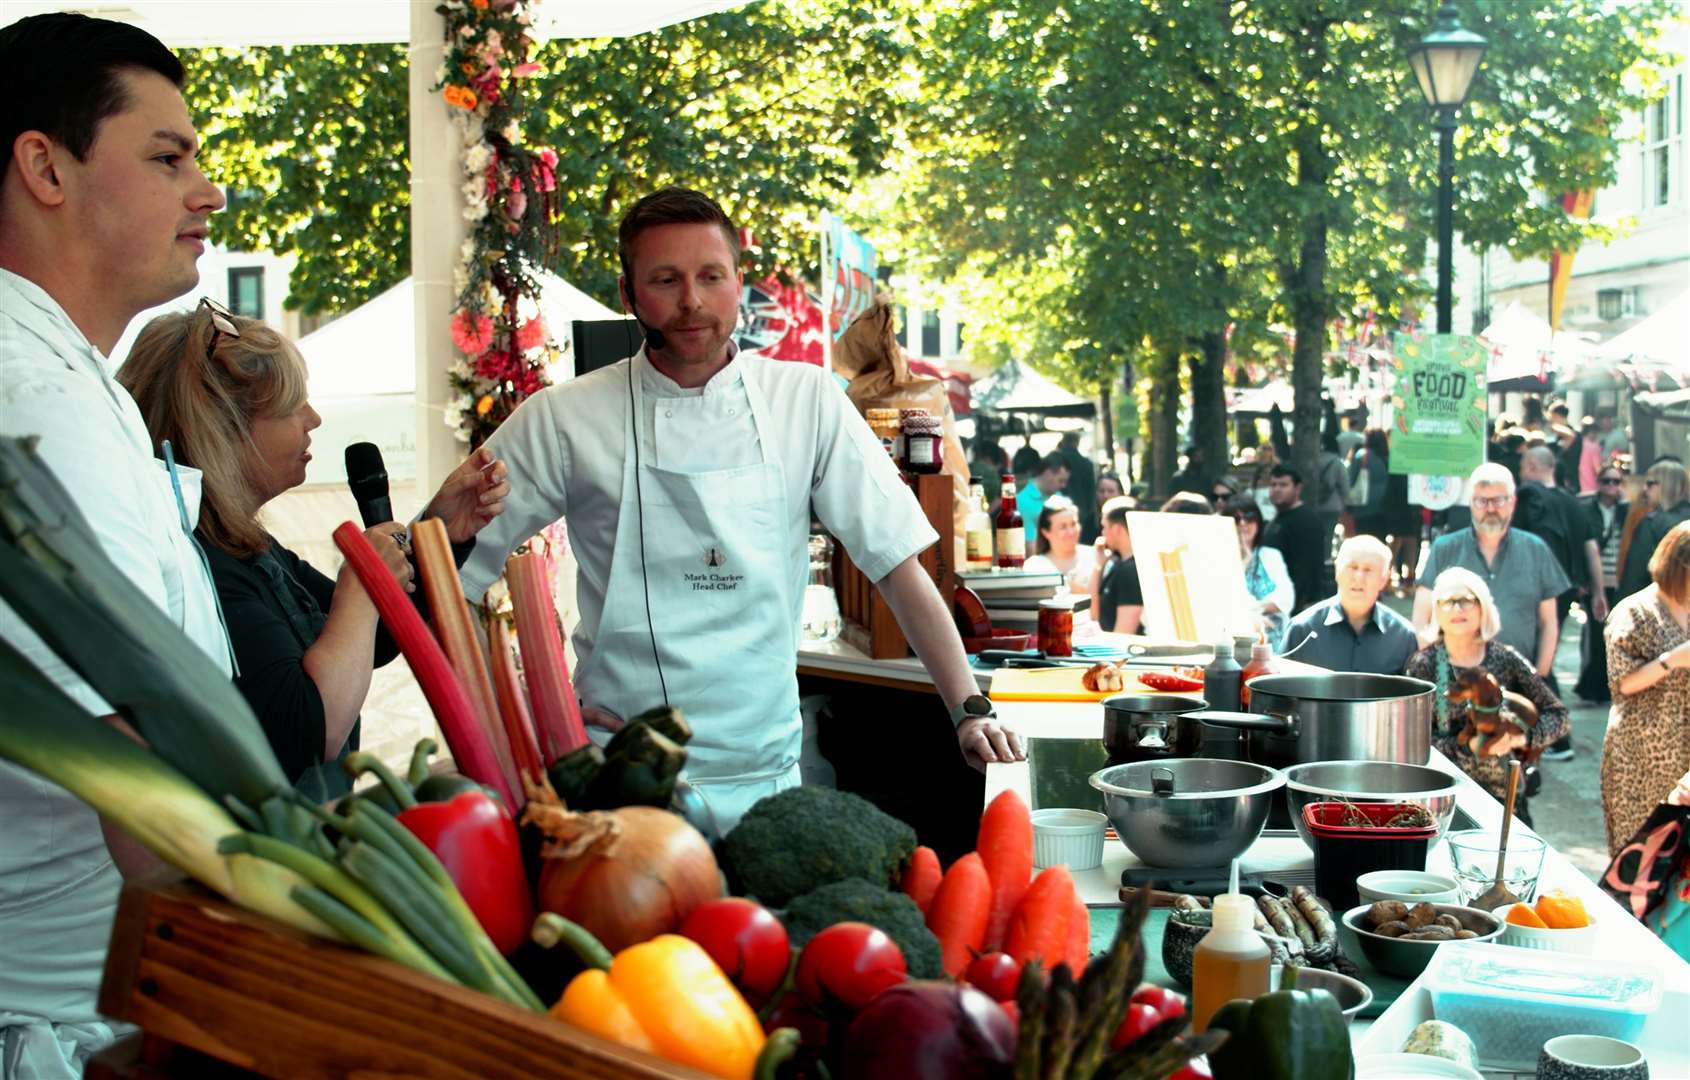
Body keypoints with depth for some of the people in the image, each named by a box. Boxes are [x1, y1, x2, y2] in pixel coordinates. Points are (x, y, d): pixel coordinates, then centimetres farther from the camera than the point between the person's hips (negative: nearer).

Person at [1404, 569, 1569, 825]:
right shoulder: (1423, 665, -2)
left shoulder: (1507, 659, 3)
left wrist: (1523, 738, -13)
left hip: (1505, 795, 2)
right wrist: (1471, 747, -18)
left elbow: (1558, 715, 5)